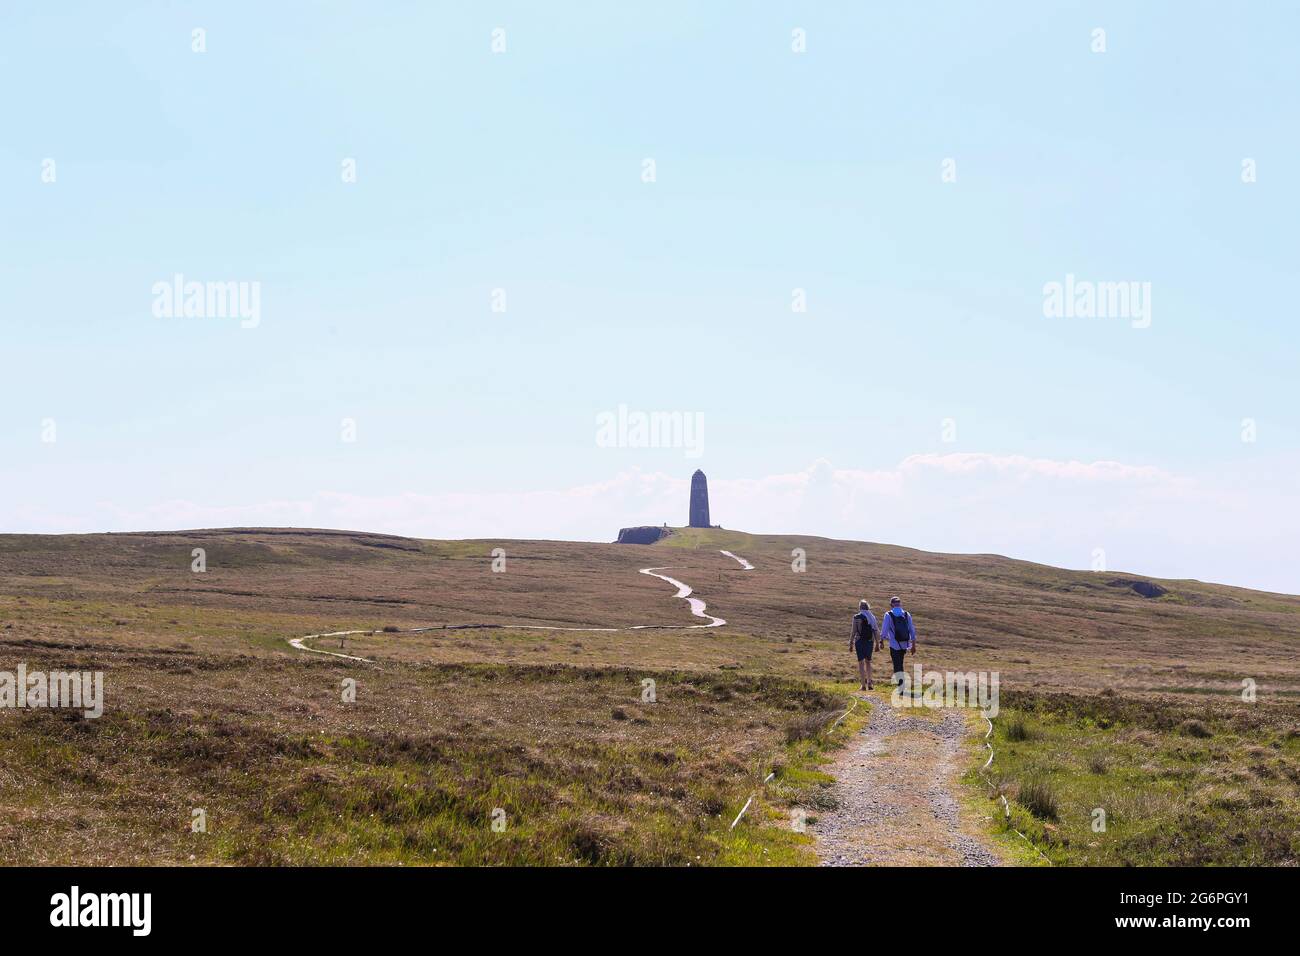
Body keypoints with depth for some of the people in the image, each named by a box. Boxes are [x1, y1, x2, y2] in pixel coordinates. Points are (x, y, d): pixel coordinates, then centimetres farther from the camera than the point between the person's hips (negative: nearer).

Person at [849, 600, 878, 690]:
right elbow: (875, 631, 4)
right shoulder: (872, 617, 4)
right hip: (870, 641, 4)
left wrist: (851, 643, -1)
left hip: (859, 641, -4)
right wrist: (877, 643, 11)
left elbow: (854, 632, -8)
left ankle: (863, 685, 0)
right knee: (868, 662, 18)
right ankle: (869, 682, 7)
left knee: (861, 663, 3)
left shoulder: (857, 617, -8)